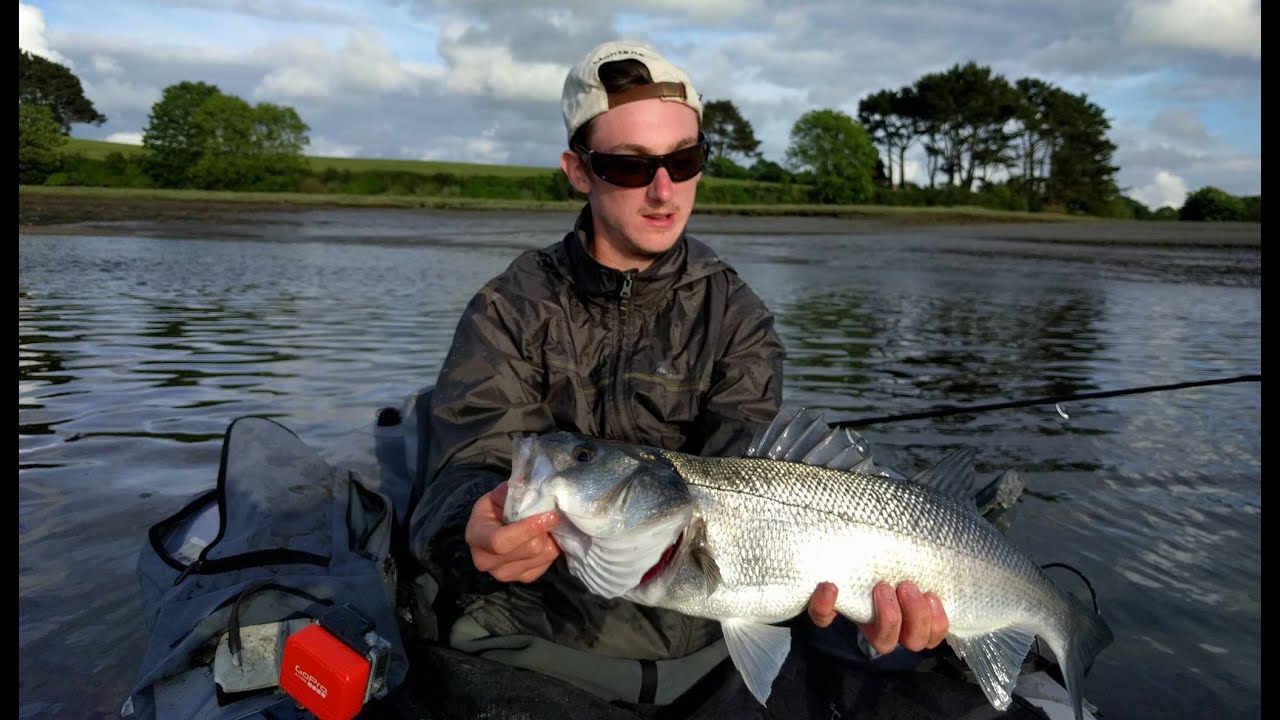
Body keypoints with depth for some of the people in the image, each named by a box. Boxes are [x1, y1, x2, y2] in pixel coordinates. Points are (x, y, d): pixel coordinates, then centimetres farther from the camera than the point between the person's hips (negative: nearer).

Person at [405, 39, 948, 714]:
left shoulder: (735, 317, 2)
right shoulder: (509, 311, -2)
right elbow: (467, 472, -14)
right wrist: (480, 532, -39)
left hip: (701, 648, 0)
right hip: (533, 642, 1)